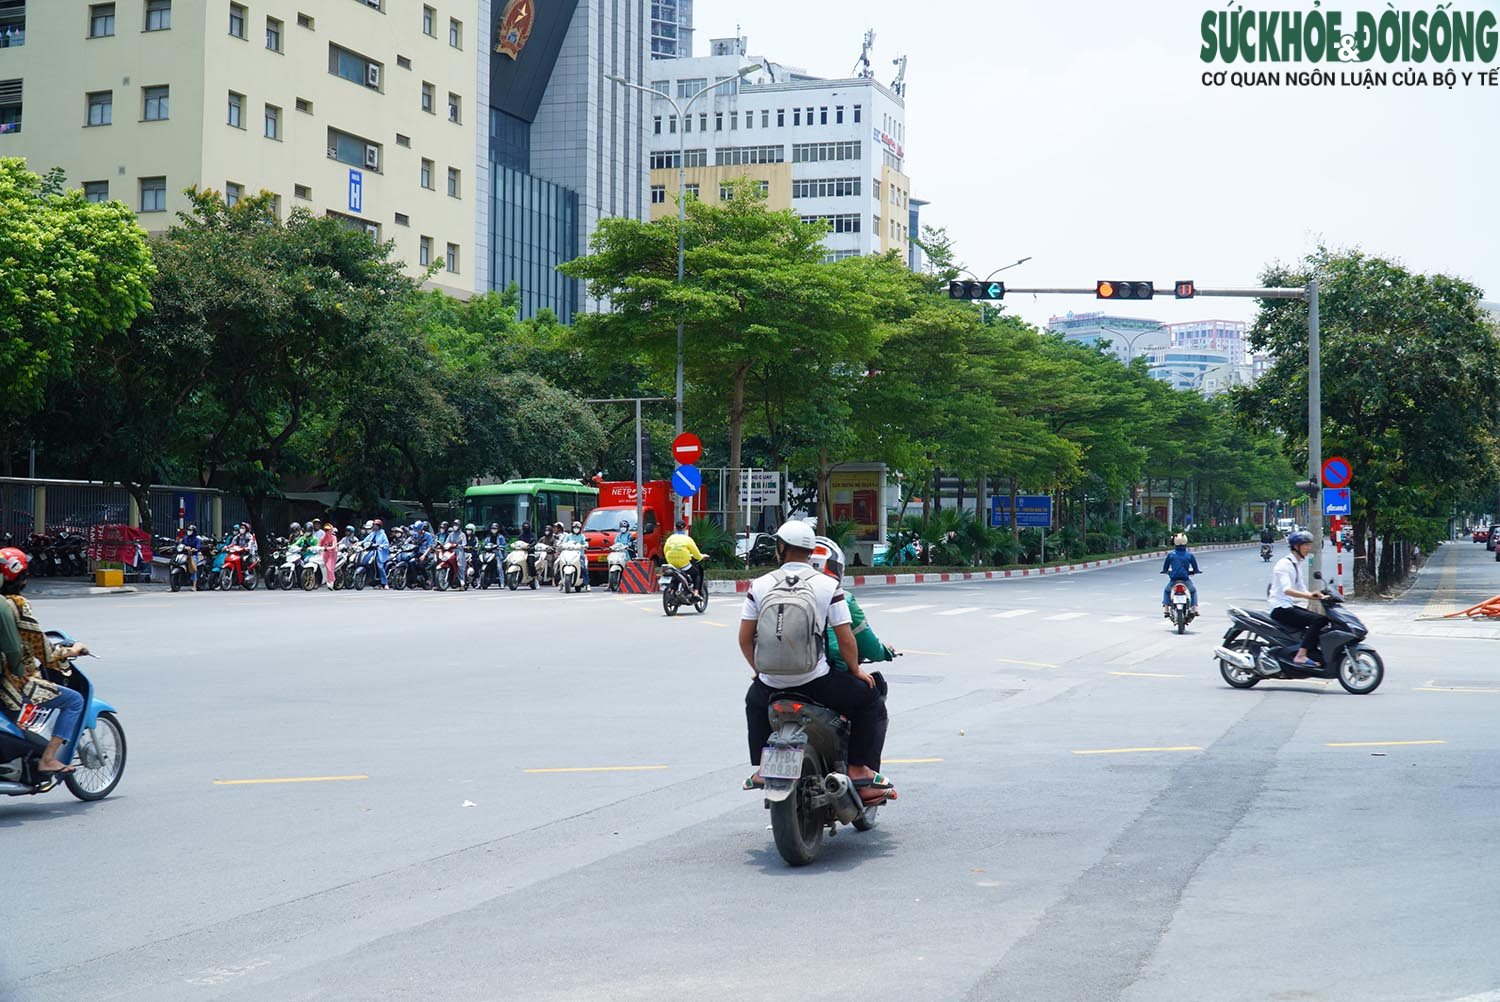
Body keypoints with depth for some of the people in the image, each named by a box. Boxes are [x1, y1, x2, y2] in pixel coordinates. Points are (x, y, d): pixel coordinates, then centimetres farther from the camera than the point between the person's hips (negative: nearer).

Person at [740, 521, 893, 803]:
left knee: (754, 701, 37)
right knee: (870, 700, 15)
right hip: (814, 679, -3)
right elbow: (845, 638, -7)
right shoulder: (829, 586, -5)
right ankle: (861, 770, 6)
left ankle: (761, 768, 31)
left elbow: (744, 638, 4)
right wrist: (856, 671, 10)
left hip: (771, 680, 3)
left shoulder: (759, 586, 1)